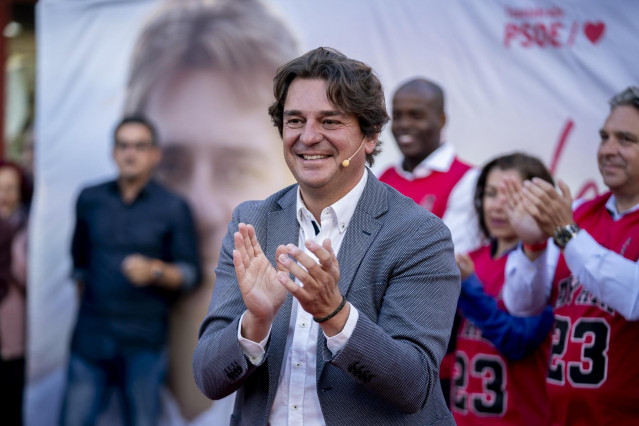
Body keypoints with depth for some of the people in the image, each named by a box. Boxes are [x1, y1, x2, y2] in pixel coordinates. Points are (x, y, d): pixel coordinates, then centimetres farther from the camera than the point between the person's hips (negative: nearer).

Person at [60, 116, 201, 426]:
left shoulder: (173, 208, 2)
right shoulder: (89, 199, 10)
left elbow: (190, 274, -1)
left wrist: (154, 271, -17)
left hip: (144, 342, -2)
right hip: (90, 338, 2)